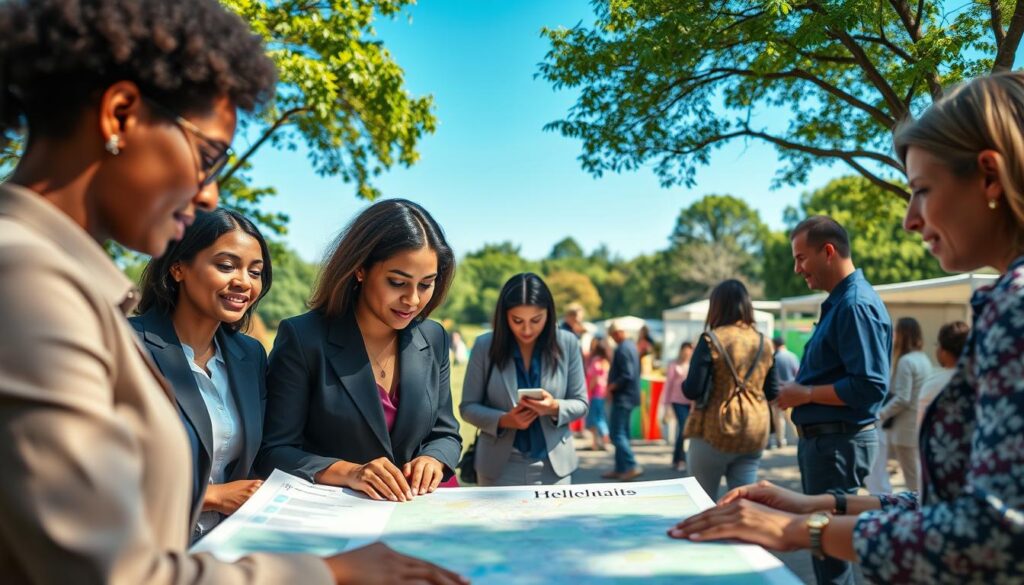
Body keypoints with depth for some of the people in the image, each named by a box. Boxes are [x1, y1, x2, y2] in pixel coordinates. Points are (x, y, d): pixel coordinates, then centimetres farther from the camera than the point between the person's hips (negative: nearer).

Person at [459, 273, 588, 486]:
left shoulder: (567, 344, -4)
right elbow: (468, 407, -1)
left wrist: (555, 408, -19)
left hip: (555, 466, 1)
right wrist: (503, 420, -18)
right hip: (501, 468, -1)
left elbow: (580, 404, 2)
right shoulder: (485, 346, -7)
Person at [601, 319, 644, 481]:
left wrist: (612, 386, -13)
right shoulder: (631, 345, 13)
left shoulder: (622, 349, -18)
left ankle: (632, 466, -8)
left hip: (622, 397, -10)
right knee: (622, 433, 13)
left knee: (617, 434, -7)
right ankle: (620, 469, 19)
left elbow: (627, 375, -25)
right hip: (629, 396, 10)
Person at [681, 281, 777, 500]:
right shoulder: (762, 342, 4)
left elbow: (692, 390, -15)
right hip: (755, 434, 4)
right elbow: (772, 392, 9)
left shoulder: (711, 340, -11)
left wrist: (685, 385, 6)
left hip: (716, 432, -4)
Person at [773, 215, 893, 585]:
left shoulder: (856, 305, -19)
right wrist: (800, 389, 7)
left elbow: (870, 387, -25)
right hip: (822, 438, 10)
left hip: (840, 442, -10)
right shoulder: (838, 302, 13)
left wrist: (806, 394, -17)